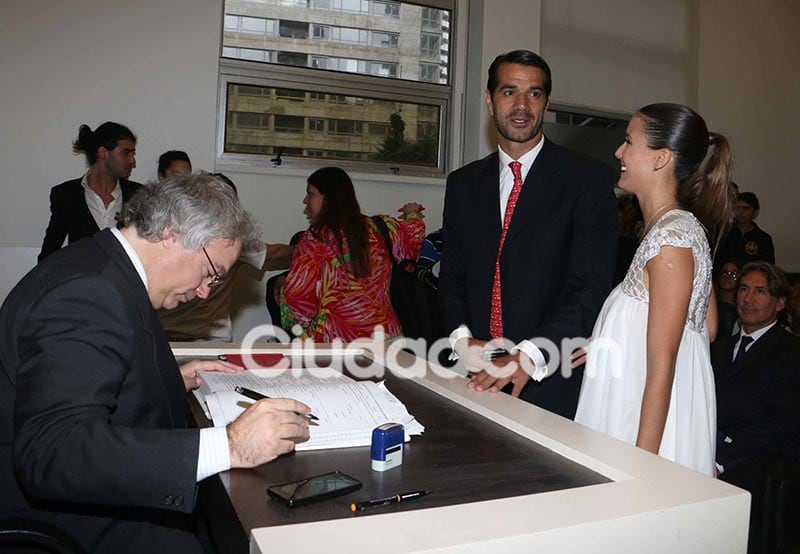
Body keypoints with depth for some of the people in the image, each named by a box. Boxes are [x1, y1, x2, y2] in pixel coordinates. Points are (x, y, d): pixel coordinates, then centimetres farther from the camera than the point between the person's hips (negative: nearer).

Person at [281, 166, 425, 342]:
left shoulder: (315, 240, -10)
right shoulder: (377, 230, 5)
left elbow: (297, 295, -12)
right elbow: (414, 232, 21)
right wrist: (412, 214, 43)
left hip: (333, 339, -5)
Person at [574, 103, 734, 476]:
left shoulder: (670, 238, -20)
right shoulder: (687, 227, 7)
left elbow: (661, 367, -20)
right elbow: (708, 328, 14)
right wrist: (606, 344, 14)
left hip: (650, 425, -9)